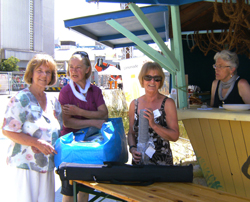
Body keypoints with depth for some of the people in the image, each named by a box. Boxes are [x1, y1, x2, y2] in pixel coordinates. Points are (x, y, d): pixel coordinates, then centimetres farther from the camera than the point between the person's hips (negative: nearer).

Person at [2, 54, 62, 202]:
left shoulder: (53, 102, 12)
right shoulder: (21, 99, -7)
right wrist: (38, 143, -17)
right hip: (26, 164, -6)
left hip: (48, 164, 6)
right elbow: (8, 131, -13)